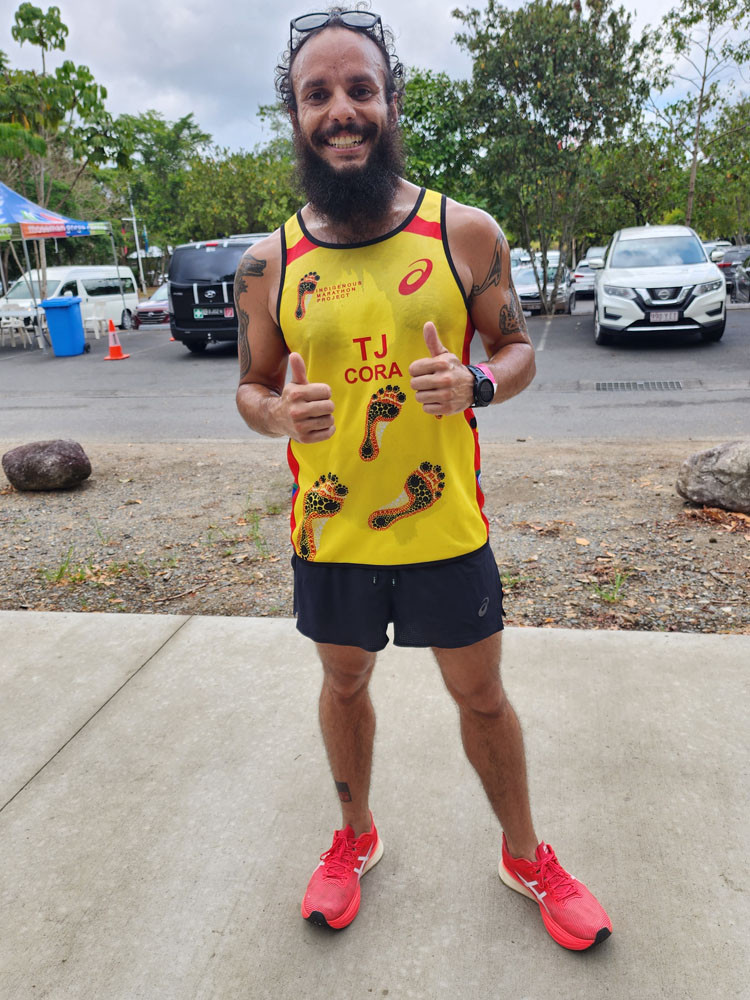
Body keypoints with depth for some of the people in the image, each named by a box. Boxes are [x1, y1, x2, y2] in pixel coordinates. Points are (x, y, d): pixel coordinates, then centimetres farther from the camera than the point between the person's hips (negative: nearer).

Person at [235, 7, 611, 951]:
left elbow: (518, 349, 2)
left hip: (446, 529, -1)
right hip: (328, 534, 2)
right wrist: (279, 413, -19)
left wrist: (474, 385, -21)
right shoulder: (269, 263, -3)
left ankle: (526, 857, 43)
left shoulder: (465, 233, -6)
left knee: (481, 695, 15)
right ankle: (355, 838, 49)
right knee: (343, 683, 21)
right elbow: (250, 388, 5)